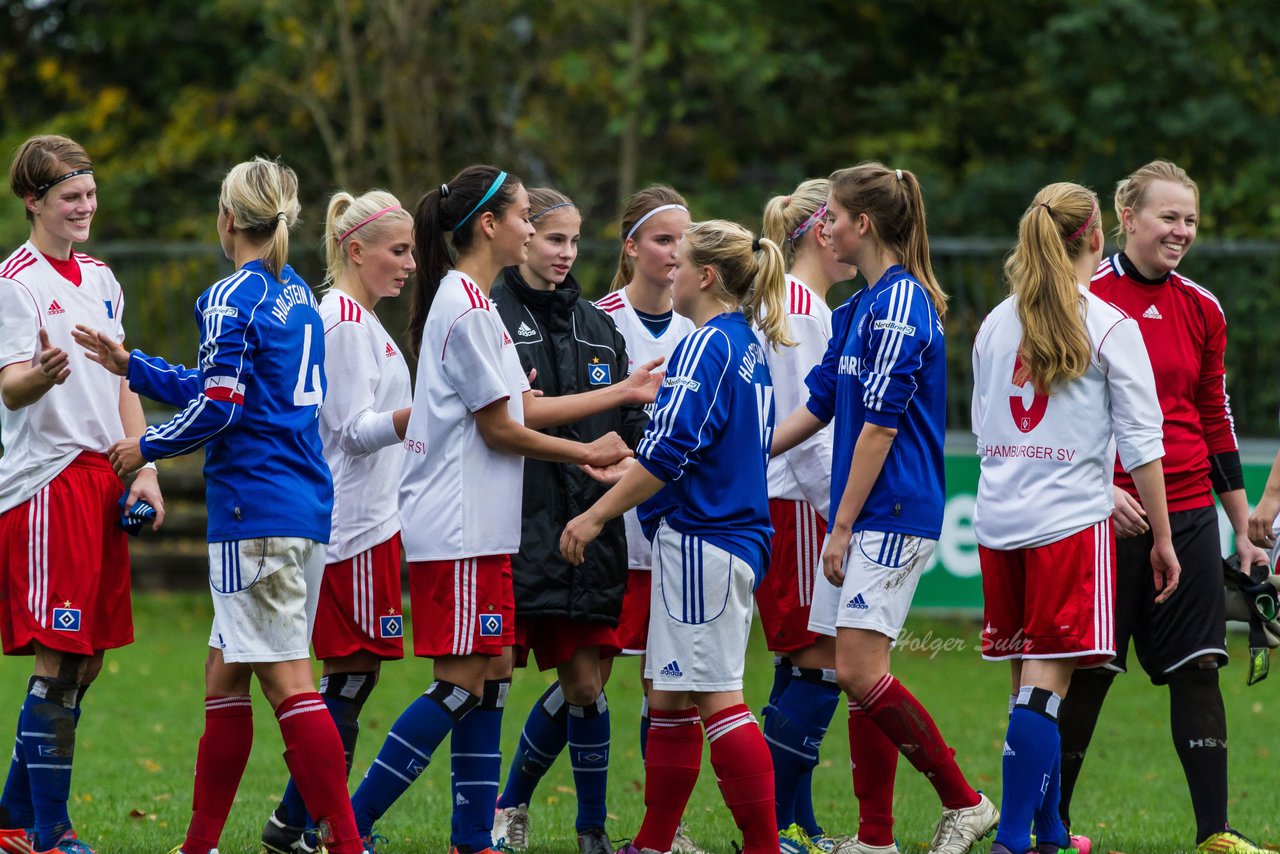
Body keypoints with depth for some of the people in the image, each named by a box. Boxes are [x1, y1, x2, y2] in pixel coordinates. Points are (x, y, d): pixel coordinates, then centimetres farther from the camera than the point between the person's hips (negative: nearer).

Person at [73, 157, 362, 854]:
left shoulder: (230, 300, -9)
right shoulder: (297, 295, 17)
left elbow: (218, 408, -15)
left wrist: (148, 447, 0)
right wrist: (131, 367, 28)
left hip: (254, 509, -9)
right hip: (306, 504, 9)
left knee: (286, 679, -8)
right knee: (225, 674, 12)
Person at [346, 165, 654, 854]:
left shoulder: (470, 302, 17)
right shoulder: (469, 309, -15)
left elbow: (524, 408, 18)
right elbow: (500, 429, -13)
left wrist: (624, 392, 20)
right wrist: (587, 453, -2)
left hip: (479, 527, 10)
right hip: (457, 530, -10)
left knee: (492, 675, 7)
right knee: (462, 683, -10)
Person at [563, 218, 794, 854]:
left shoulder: (706, 346, -14)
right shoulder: (748, 347, 15)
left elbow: (669, 451, -20)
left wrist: (597, 516, -14)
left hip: (699, 537, -10)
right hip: (737, 533, 10)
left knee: (717, 699, -9)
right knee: (669, 700, 14)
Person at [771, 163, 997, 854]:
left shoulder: (901, 304, -14)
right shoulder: (858, 308, 16)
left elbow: (880, 425, -17)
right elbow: (818, 406, 22)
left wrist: (842, 526, -16)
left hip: (893, 514, -10)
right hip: (862, 519, 10)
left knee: (860, 670, -14)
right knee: (854, 677, 8)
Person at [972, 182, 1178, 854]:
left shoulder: (995, 326, 11)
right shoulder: (1111, 327, -5)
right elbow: (1141, 443, -5)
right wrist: (1161, 539, 1)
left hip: (998, 518, 5)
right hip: (1071, 520, -5)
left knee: (1029, 680, 13)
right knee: (1045, 681, -7)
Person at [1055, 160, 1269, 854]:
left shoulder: (1201, 309, 10)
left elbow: (1216, 421, 16)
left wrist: (1243, 530, 16)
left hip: (1189, 512, 4)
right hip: (1108, 513, -4)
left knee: (1198, 667, 0)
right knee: (1089, 671, -1)